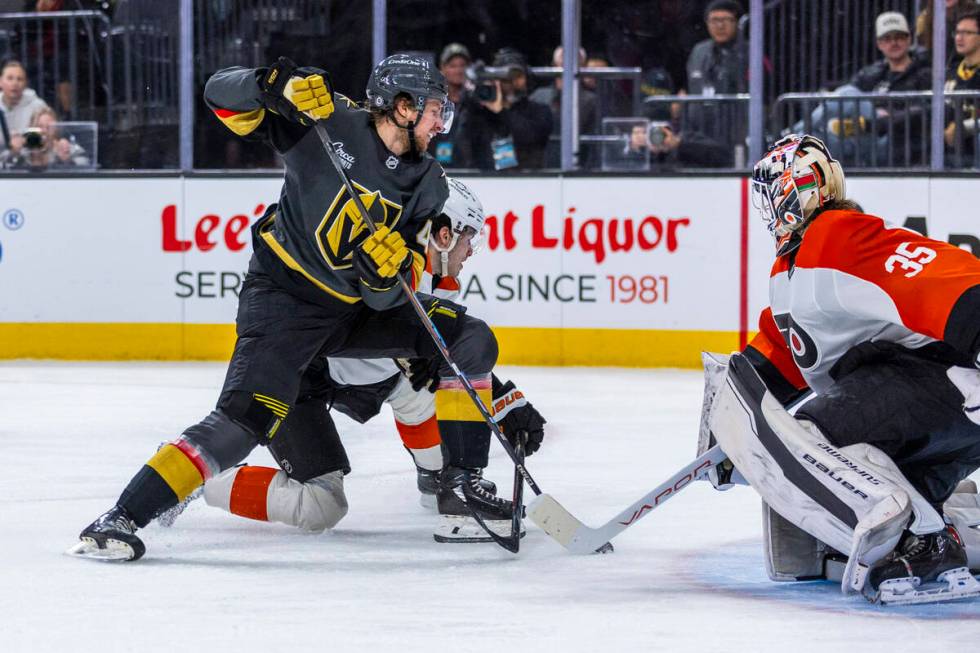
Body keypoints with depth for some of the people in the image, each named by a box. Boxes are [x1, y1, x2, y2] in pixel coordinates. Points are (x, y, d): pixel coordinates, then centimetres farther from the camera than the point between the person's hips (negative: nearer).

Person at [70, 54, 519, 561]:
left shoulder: (429, 185, 2)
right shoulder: (330, 121, -13)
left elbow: (394, 294, 0)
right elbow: (222, 93, -14)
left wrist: (391, 271, -25)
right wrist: (278, 84, -34)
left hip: (356, 308, 6)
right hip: (283, 296, -6)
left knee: (472, 340, -1)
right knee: (248, 416, -25)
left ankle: (463, 475, 7)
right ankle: (122, 518, -24)